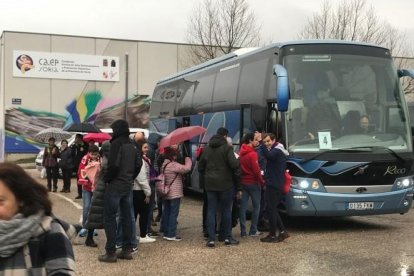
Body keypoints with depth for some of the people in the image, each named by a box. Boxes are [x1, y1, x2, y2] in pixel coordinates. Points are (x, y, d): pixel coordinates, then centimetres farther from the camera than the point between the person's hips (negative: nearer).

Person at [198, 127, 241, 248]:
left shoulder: (207, 148, 9)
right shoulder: (227, 148, -9)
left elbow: (200, 167, 14)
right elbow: (235, 166, -16)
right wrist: (239, 186, -11)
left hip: (210, 184, 4)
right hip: (225, 184, -4)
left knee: (211, 211, 5)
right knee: (226, 210, 8)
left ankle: (211, 239, 1)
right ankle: (227, 237, 12)